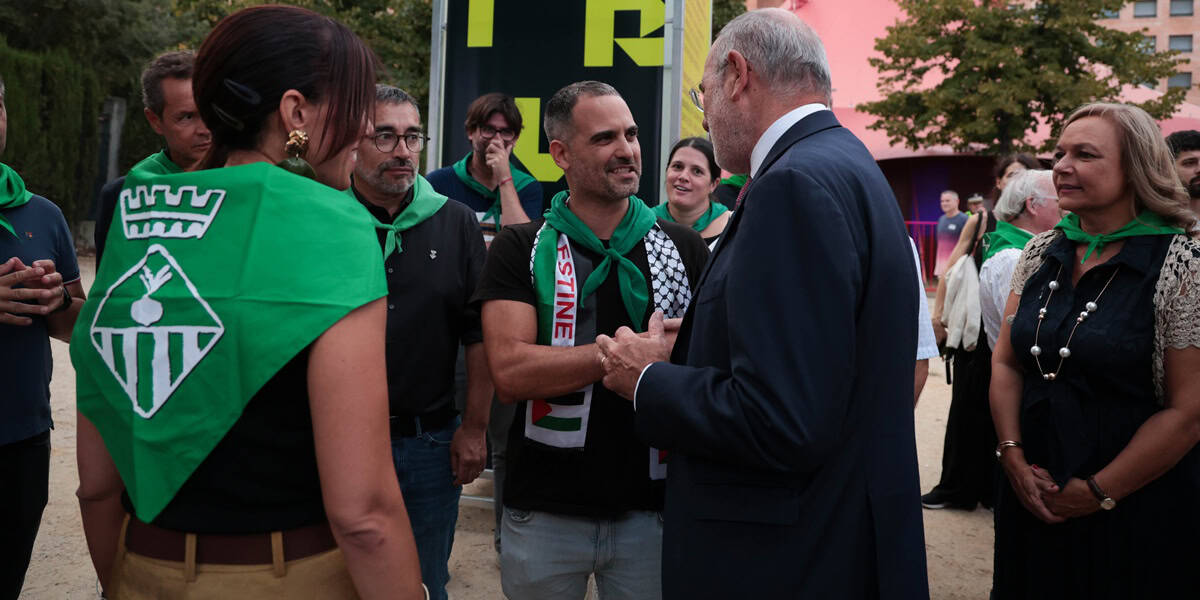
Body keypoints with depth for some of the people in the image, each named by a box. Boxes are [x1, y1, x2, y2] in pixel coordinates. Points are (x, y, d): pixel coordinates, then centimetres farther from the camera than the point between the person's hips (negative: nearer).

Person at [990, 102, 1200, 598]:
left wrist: (1097, 493, -13)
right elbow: (1006, 363, 5)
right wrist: (1013, 457, -7)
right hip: (1031, 493, 5)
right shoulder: (1041, 254, 2)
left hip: (1136, 514, -5)